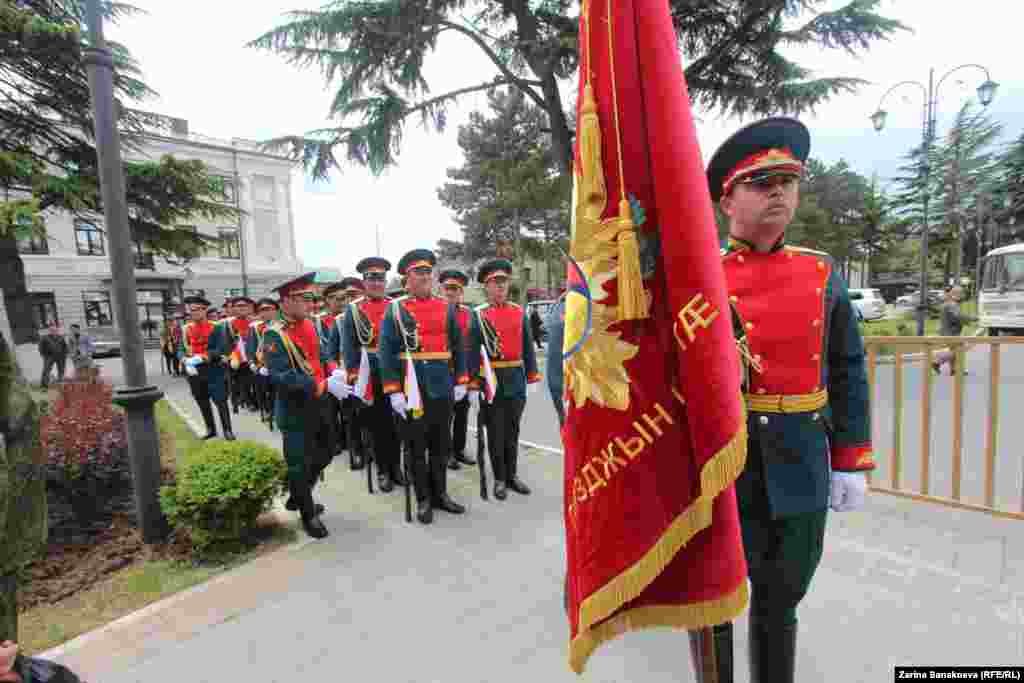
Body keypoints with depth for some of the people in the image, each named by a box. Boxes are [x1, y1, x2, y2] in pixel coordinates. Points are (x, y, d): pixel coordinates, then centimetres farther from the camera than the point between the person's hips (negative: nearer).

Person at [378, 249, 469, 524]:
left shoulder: (447, 308, 7)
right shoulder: (395, 310, -2)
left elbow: (458, 347, 11)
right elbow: (386, 353, -6)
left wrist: (461, 381, 7)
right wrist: (393, 391, -12)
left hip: (443, 388, 3)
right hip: (412, 389, -3)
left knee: (442, 445, 13)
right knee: (417, 447, 10)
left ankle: (440, 494, 30)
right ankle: (423, 499, 25)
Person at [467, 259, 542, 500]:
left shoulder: (520, 312, 6)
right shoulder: (478, 315, -4)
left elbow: (528, 348, 8)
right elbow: (473, 352, -6)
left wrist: (532, 378, 4)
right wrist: (474, 385, -11)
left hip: (516, 382, 3)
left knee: (512, 431, 14)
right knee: (496, 433, 8)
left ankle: (512, 475, 28)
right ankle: (500, 479, 22)